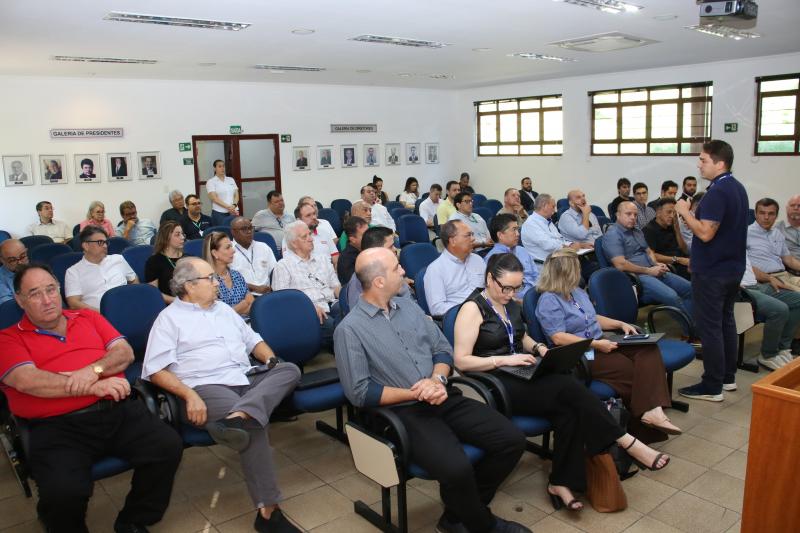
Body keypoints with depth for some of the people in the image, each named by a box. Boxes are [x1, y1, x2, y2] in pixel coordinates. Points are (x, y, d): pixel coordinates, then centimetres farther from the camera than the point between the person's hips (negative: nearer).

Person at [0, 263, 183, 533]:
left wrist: (94, 370, -10)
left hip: (118, 410, 4)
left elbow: (125, 352, 12)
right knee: (64, 492, -30)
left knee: (168, 446, -19)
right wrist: (95, 387, -13)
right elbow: (27, 381, -8)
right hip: (57, 427, -3)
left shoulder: (88, 317, 22)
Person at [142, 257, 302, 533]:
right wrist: (190, 396, -19)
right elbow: (157, 369, -5)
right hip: (207, 387, -7)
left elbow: (252, 339, 28)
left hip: (248, 379, 7)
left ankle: (238, 417, -43)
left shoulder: (223, 309, 25)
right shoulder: (170, 318, 5)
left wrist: (270, 360, 7)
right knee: (254, 424, -31)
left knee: (290, 370, -18)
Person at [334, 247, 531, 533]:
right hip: (403, 412, -6)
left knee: (512, 440, -8)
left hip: (443, 398, 6)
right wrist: (414, 394, -14)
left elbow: (443, 348, 12)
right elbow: (359, 392, -12)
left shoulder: (408, 306, 11)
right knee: (456, 468, -30)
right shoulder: (350, 329, -8)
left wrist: (438, 380, -10)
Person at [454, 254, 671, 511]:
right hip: (495, 385, -7)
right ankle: (627, 442, -10)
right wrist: (504, 360, -21)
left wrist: (539, 348, 8)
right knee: (569, 388, -25)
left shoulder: (511, 305, 14)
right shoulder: (473, 308, -9)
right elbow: (461, 361, -14)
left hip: (520, 375, 7)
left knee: (568, 410, -23)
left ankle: (561, 482, -15)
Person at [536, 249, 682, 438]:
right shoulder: (548, 300, -12)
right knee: (631, 370, -21)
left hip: (600, 344, 9)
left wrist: (621, 324, 13)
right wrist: (596, 344, -20)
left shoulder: (577, 292, 17)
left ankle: (652, 410, -28)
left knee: (648, 349, -14)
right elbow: (558, 338, -20)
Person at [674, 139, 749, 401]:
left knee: (710, 327, -3)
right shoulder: (737, 188, 11)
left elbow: (705, 233, -26)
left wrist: (684, 212, -14)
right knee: (726, 321, 17)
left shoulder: (717, 192, -20)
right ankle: (728, 376, 28)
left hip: (711, 271, -10)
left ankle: (712, 387, 3)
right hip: (733, 267, 10)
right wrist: (692, 214, 12)